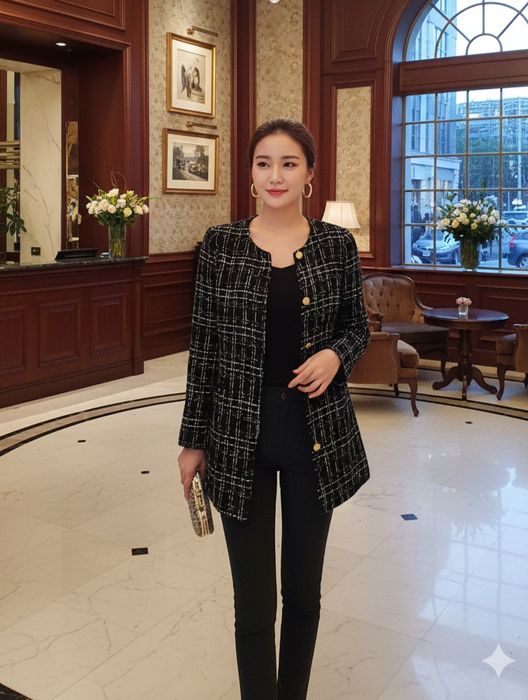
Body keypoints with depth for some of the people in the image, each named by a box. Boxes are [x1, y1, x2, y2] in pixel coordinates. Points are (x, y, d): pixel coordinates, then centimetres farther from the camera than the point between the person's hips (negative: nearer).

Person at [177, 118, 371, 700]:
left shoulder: (337, 244, 0)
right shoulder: (220, 244, -3)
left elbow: (357, 327, 10)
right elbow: (203, 347, 0)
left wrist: (335, 355, -14)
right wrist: (193, 439, 1)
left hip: (317, 435, 2)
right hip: (240, 437, -1)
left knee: (303, 589, 16)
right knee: (253, 599, 4)